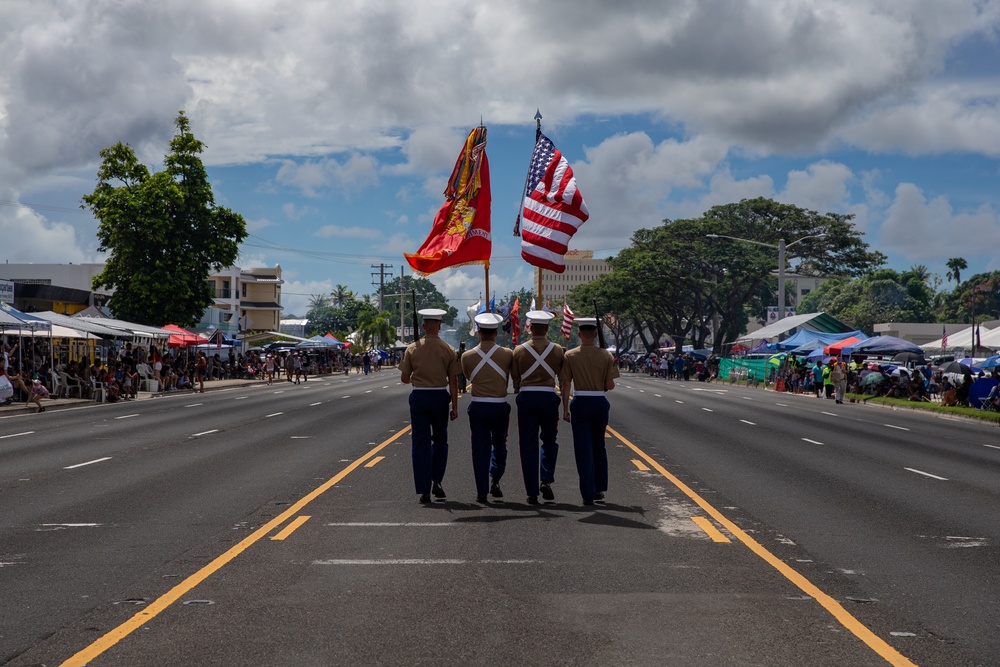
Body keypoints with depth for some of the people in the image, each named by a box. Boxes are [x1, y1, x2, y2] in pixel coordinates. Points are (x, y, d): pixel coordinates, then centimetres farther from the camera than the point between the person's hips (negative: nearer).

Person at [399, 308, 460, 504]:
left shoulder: (412, 349, -2)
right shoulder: (448, 350, -3)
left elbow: (404, 378, 1)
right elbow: (453, 381, -3)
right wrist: (455, 406, 1)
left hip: (419, 397, 0)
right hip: (440, 396, 0)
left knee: (420, 443, 3)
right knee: (440, 440, 19)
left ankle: (423, 490, 0)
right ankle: (437, 481, 9)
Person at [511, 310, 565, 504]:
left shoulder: (519, 350, -1)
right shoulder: (557, 350, 0)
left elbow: (515, 378, 7)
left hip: (526, 398, 0)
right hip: (548, 397, 0)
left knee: (528, 445, 5)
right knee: (549, 441, 18)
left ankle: (532, 492, 4)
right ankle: (546, 479, -2)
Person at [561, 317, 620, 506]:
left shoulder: (570, 355, -3)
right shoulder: (606, 355, -2)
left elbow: (566, 385, -4)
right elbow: (610, 385, -4)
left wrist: (565, 409, 2)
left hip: (580, 403, -1)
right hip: (600, 403, 1)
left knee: (583, 449, 2)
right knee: (599, 447, 19)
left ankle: (588, 494, -1)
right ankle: (599, 488, 22)